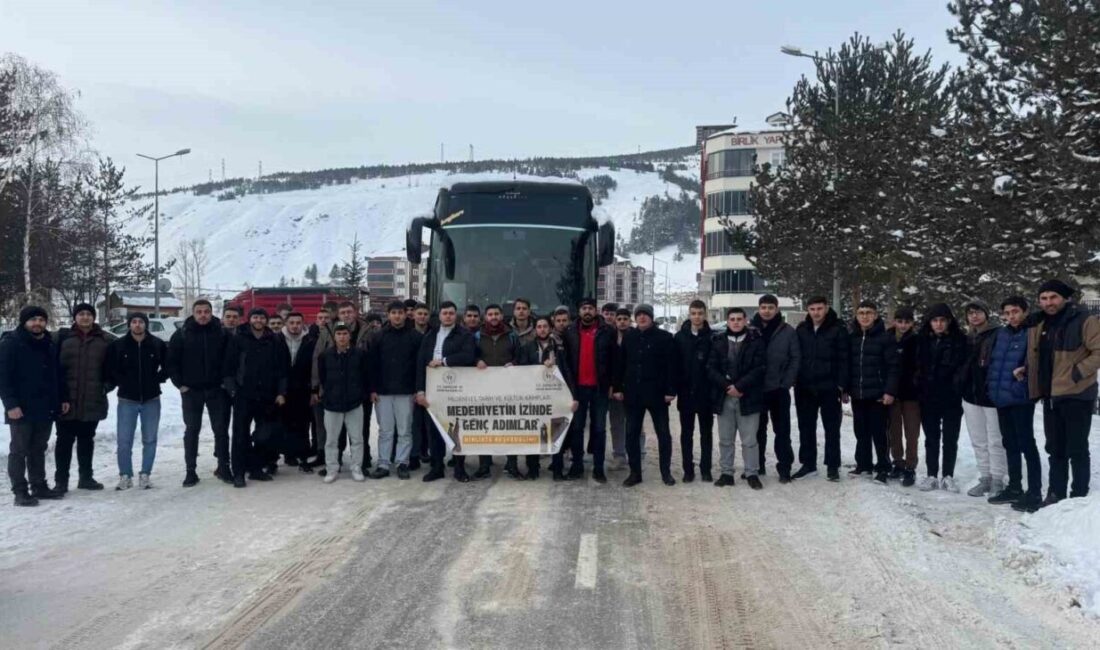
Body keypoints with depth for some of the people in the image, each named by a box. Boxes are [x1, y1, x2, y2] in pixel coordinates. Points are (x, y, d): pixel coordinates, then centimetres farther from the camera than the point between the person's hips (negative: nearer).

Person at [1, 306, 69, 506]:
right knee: (19, 450, 1)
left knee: (38, 450, 14)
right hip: (21, 409, -6)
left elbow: (57, 374, 19)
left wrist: (63, 398, 13)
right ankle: (20, 491, 4)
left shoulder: (49, 344, 13)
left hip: (46, 408, 6)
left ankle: (39, 486, 21)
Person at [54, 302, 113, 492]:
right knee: (65, 439, 2)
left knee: (86, 439, 13)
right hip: (66, 400, -1)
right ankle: (61, 480, 9)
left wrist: (107, 386, 0)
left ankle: (86, 477, 23)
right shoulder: (63, 337, 0)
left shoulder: (105, 340, 2)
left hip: (93, 401, 1)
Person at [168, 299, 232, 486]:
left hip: (217, 390, 0)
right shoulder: (181, 334, -2)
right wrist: (180, 384, -5)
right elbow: (171, 362, 1)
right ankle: (191, 471, 12)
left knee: (221, 429, 4)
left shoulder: (222, 333, 0)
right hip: (191, 391, 0)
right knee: (192, 431, 6)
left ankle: (223, 467, 15)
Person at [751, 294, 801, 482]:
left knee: (782, 430, 3)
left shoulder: (788, 331, -1)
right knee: (758, 430, 11)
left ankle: (784, 467, 9)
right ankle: (756, 465, 21)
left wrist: (786, 383, -9)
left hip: (779, 390, -1)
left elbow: (795, 359, -2)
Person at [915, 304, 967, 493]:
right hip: (928, 397, 2)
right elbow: (917, 366, 5)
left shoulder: (959, 340, -5)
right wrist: (920, 387, -2)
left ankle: (948, 476, 16)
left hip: (952, 398, -2)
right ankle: (931, 475, 17)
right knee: (931, 438, 10)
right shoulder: (922, 340, 2)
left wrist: (960, 389, -11)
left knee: (950, 439, 7)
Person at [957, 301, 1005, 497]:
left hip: (991, 396, -7)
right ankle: (985, 478, 20)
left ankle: (997, 480, 6)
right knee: (979, 442, 12)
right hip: (971, 396, 7)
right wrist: (960, 386, 7)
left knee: (995, 441, -1)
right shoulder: (967, 339, 14)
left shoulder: (997, 336, -7)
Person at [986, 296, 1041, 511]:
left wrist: (1024, 370, -24)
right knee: (1010, 444, 15)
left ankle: (1035, 493, 1)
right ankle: (1014, 487, 25)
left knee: (1026, 444, -5)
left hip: (1020, 396, -7)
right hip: (1001, 396, 7)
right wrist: (991, 383, 13)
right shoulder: (1001, 334, 12)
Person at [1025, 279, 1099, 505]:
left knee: (1077, 448, 0)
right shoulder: (1038, 325, 10)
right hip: (1050, 396, 7)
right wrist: (1026, 371, 8)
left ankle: (1079, 497, 9)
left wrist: (1078, 372, -19)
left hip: (1077, 395, -7)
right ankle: (1056, 494, 22)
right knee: (1055, 448, 13)